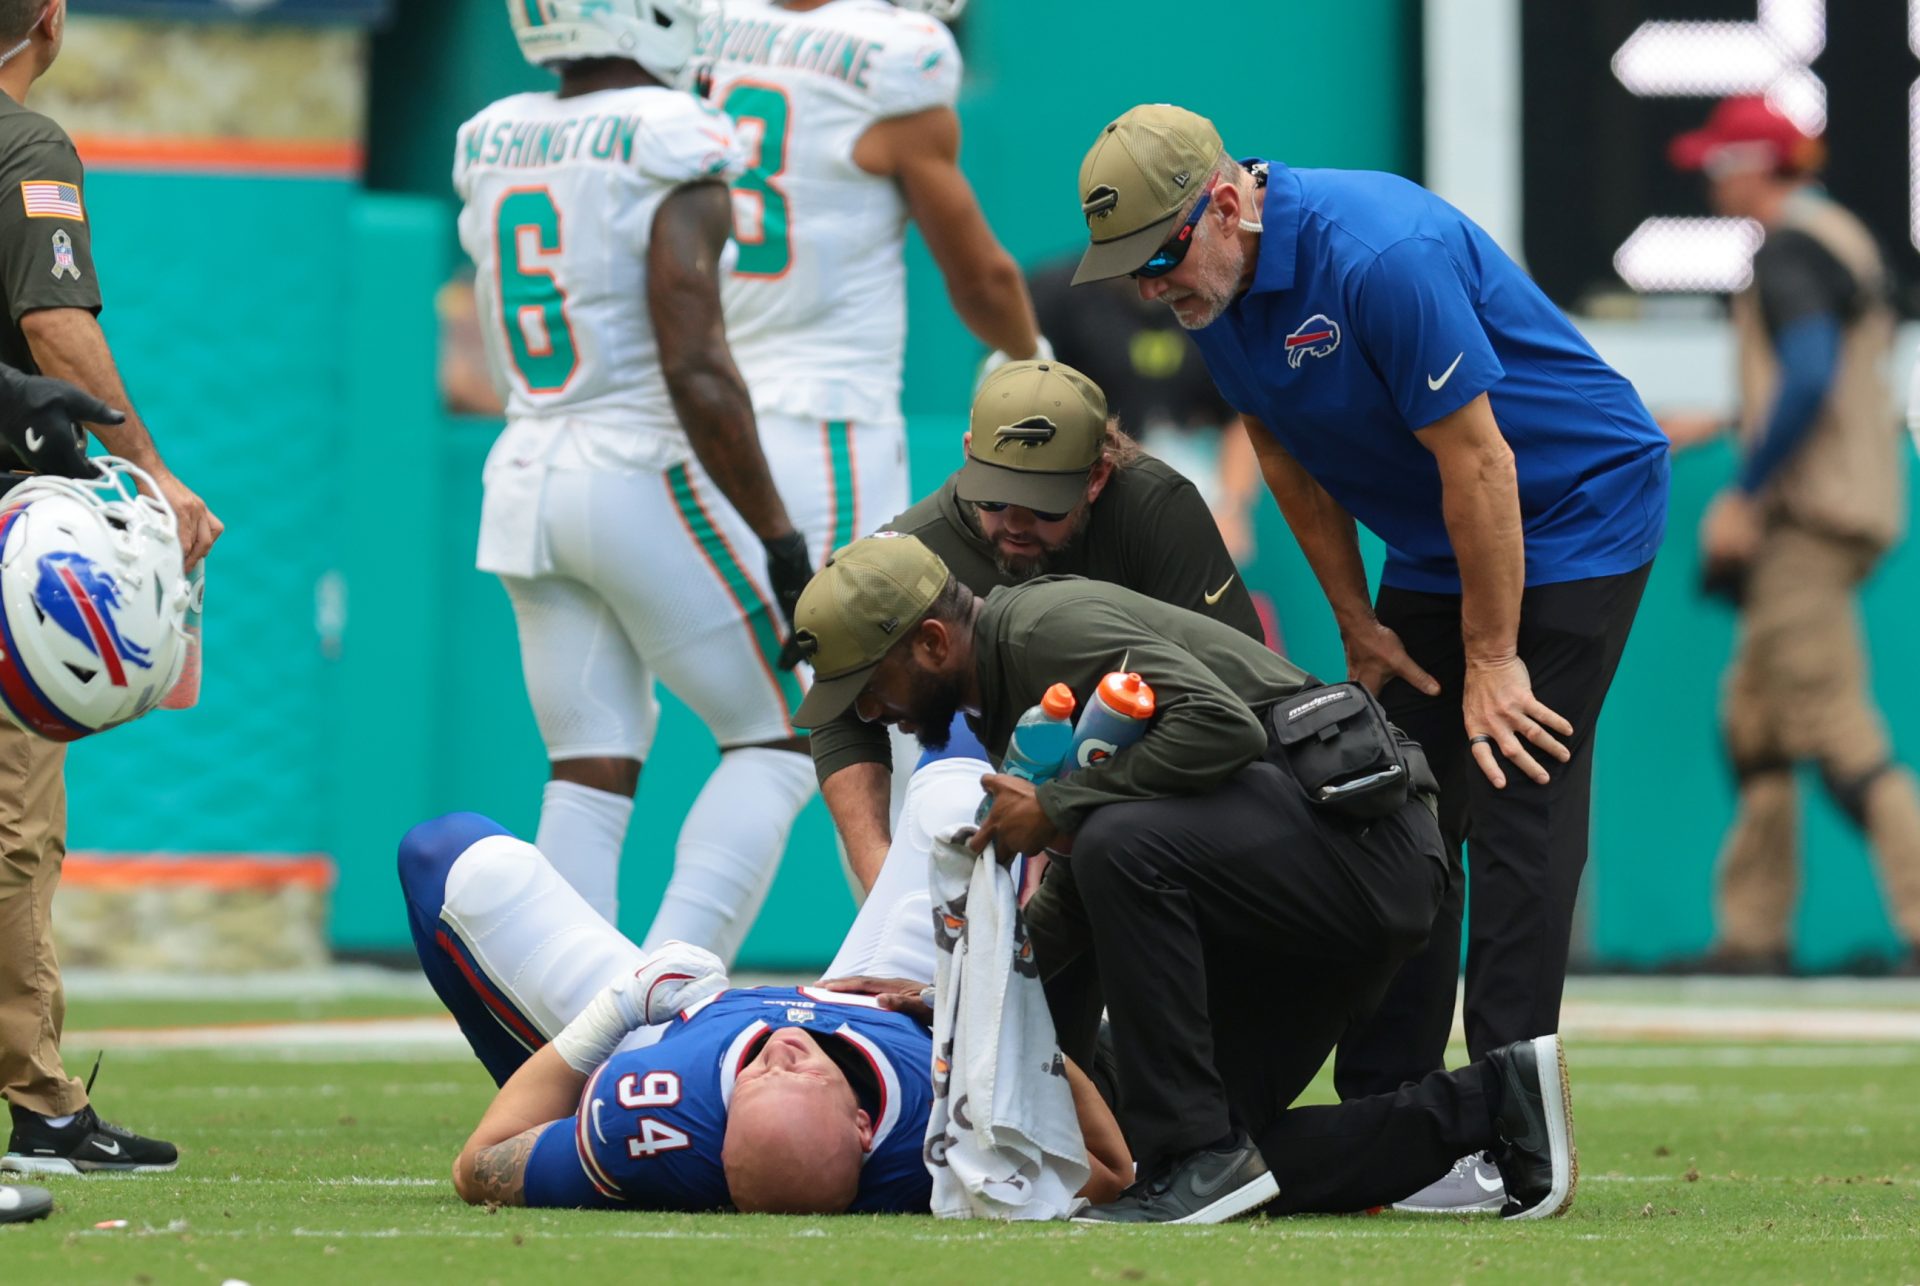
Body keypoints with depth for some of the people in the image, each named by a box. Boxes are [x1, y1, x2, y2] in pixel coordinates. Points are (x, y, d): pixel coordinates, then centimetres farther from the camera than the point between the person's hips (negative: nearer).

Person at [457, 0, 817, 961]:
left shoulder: (491, 144, 8)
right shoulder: (670, 147, -14)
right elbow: (697, 374, -17)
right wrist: (778, 538, -12)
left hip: (527, 476, 7)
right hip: (647, 476, -7)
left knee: (589, 774, 9)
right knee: (775, 744, 5)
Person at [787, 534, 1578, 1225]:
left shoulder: (1045, 625, -14)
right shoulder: (1000, 698, 17)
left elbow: (1224, 725, -28)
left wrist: (1055, 808, -21)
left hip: (1360, 834, -11)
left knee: (1122, 845, -33)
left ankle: (1200, 1156, -25)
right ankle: (1488, 1107, 10)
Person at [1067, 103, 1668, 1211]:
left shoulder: (1381, 256, -31)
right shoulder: (1215, 284, -5)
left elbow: (1480, 463, -25)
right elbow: (1290, 459, 9)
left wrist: (1490, 660, -19)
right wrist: (1359, 623, 8)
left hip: (1573, 511, -8)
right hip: (1435, 547, 8)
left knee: (1516, 800, -14)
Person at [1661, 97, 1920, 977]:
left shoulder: (1788, 252, -12)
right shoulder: (1844, 238, 19)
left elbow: (1809, 380, -24)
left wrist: (1744, 496, -20)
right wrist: (1717, 426, 30)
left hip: (1811, 512, -11)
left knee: (1837, 733, -14)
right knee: (1754, 714, 14)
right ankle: (1753, 930, 16)